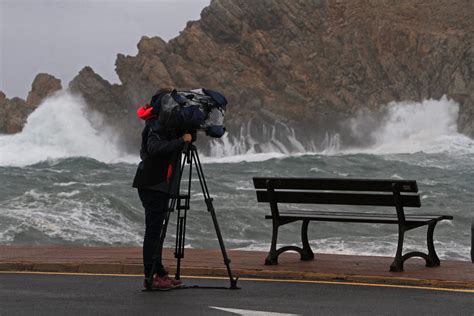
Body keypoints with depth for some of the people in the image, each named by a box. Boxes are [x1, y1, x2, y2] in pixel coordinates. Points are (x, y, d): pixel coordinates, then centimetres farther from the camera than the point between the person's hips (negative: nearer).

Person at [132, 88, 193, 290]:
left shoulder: (163, 124, 16)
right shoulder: (157, 126, -14)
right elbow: (155, 147, -30)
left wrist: (186, 137, 4)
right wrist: (181, 140, -27)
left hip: (158, 185, 10)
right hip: (153, 185, -10)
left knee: (156, 230, 13)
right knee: (153, 230, -9)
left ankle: (159, 273, 18)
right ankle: (150, 277, -8)